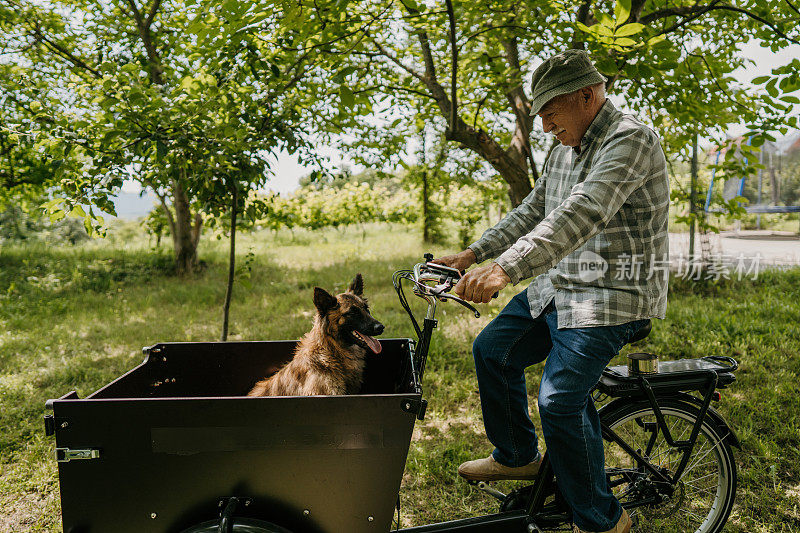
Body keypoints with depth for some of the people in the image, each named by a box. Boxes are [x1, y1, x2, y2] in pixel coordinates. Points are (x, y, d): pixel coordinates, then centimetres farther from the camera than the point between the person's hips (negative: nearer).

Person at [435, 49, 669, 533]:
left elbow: (581, 214, -33)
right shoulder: (565, 150, 12)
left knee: (560, 400, -18)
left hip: (612, 296, -9)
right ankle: (518, 456, 29)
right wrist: (472, 254, 11)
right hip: (557, 287, 9)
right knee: (493, 349, 10)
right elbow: (532, 211, 18)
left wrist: (505, 269, -42)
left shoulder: (632, 139, -18)